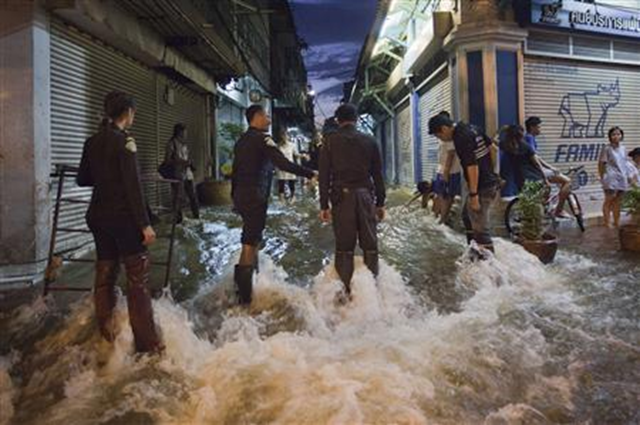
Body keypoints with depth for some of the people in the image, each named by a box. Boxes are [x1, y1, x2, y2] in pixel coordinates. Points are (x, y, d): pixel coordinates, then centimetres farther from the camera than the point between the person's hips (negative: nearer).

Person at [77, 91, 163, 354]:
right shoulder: (124, 140, -12)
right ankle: (146, 343, 2)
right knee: (138, 279, -2)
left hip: (99, 217, 8)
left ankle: (106, 336, 23)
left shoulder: (92, 142, 8)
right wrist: (145, 224, -17)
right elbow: (133, 186, -17)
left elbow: (83, 180, 17)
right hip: (124, 217, -7)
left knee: (105, 275, 15)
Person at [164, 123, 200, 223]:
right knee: (178, 198, -2)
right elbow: (167, 160, -9)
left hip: (188, 173, 6)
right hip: (177, 174, -6)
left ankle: (197, 216, 11)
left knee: (193, 195, 4)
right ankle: (179, 218, 6)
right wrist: (181, 162, -18)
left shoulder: (184, 143, 17)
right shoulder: (172, 143, -4)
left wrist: (190, 162, 3)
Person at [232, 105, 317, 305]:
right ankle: (245, 296, -3)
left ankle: (243, 284, 28)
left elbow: (235, 171, 20)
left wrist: (235, 198, 25)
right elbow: (283, 163, -22)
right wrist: (310, 173, -19)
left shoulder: (242, 141, 17)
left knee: (253, 240, 20)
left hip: (241, 196, 9)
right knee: (250, 243, -6)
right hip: (255, 197, -9)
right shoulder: (262, 138, -10)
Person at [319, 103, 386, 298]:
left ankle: (346, 290, 3)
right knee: (370, 245, 8)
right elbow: (377, 174, 9)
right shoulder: (369, 141, 8)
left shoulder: (330, 141, 3)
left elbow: (324, 174, 0)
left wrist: (324, 205, 3)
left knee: (344, 246, 3)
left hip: (342, 196, -1)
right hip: (365, 195, 1)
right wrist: (380, 203, 13)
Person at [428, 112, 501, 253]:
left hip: (482, 188, -10)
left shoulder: (461, 138, -22)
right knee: (467, 215, 25)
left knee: (480, 228, -3)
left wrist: (473, 194, -23)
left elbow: (472, 167, -26)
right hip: (491, 181, 10)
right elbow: (492, 147, 16)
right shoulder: (470, 128, 6)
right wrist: (489, 171, 23)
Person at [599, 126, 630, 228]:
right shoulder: (607, 149, -6)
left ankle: (617, 223, 20)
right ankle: (607, 224, 1)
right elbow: (601, 164, -5)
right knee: (609, 200, -3)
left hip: (622, 179, 6)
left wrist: (627, 176, 14)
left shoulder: (623, 149, 11)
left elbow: (624, 164, 16)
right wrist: (602, 177, -6)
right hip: (611, 179, -6)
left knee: (618, 201, 12)